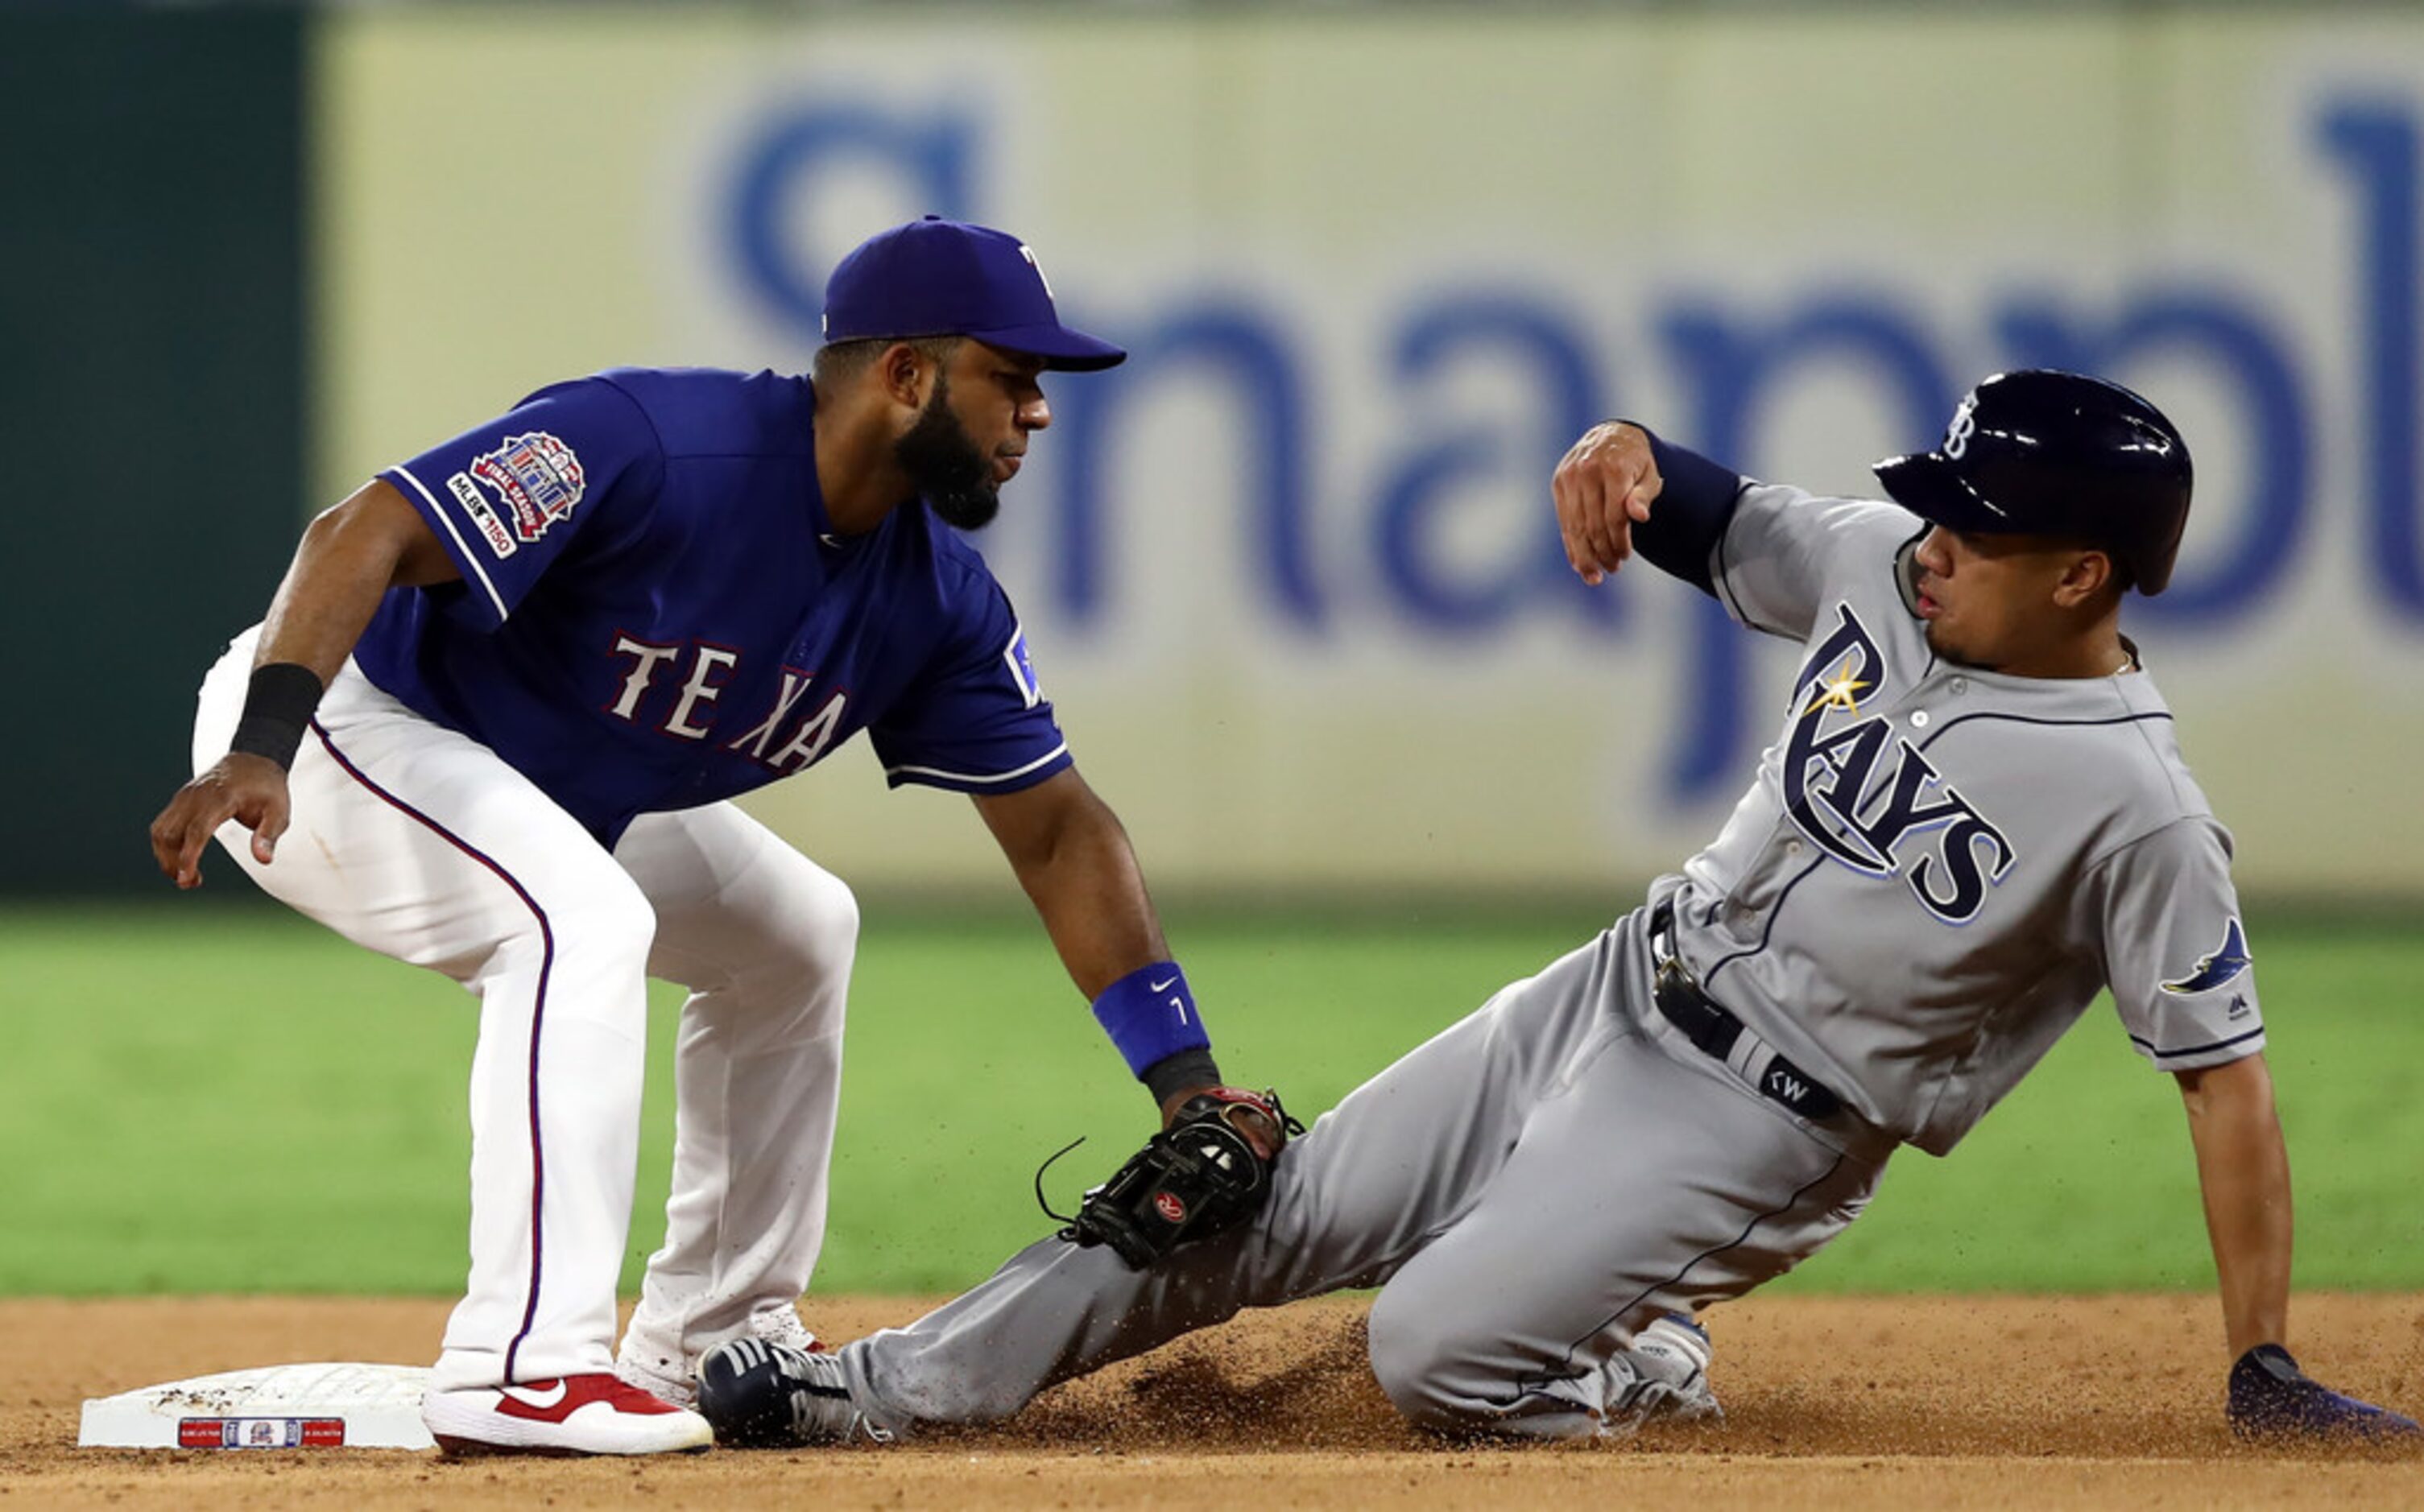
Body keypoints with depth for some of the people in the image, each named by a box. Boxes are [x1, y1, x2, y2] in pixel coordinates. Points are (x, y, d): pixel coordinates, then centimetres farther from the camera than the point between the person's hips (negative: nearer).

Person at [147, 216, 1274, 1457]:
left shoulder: (934, 597, -6)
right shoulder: (657, 444, -31)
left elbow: (1056, 830, -1)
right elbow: (363, 533, -35)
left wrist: (1184, 1078, -10)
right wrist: (260, 750, -49)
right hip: (333, 712, -9)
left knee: (796, 931, 14)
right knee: (586, 920, -31)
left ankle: (717, 1344, 22)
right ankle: (523, 1373, -32)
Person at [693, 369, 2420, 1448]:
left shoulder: (2139, 812, -21)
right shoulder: (1888, 569, -2)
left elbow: (2226, 1075, -18)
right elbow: (1711, 519, 13)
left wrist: (2267, 1368, -20)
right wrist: (1629, 453, -11)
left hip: (1761, 1121, -7)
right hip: (1616, 1000, 7)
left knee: (1435, 1353, -21)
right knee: (1269, 1207, 6)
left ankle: (1641, 1374, 10)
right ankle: (885, 1389, 13)